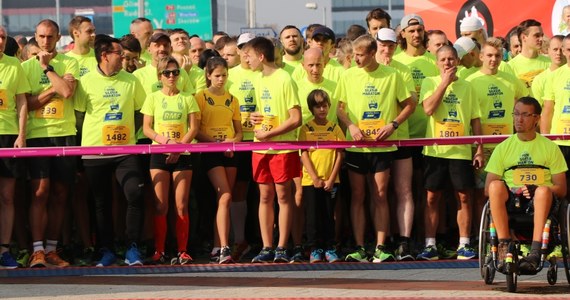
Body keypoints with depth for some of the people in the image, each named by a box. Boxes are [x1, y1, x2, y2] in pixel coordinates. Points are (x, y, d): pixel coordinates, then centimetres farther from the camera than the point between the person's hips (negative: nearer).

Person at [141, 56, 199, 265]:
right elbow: (146, 129, 1)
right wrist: (166, 141, -16)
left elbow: (194, 128, 2)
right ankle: (159, 252, -3)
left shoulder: (187, 99, 8)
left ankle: (182, 251, -2)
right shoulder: (153, 98, 7)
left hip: (182, 155, 0)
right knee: (161, 206, -4)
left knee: (181, 206, -4)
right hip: (159, 154, 0)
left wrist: (179, 146, -13)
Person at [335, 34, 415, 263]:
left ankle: (380, 247, 4)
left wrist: (393, 124, -7)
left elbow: (409, 105, 6)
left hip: (382, 145, -1)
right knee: (357, 197, 3)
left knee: (380, 196, -1)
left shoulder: (391, 76, 0)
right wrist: (350, 126, -8)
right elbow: (339, 107, 10)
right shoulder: (348, 76, 4)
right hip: (355, 146, 1)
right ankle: (359, 248, 6)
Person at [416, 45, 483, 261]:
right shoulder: (430, 83, 4)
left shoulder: (466, 87, 10)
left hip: (461, 151, 1)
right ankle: (430, 245, 4)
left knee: (464, 196, 0)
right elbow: (428, 108, -14)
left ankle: (464, 245, 7)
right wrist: (445, 82, -10)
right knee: (432, 197, 0)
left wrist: (480, 149, 3)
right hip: (435, 151, -1)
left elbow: (475, 120, 10)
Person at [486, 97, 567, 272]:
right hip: (510, 204, 1)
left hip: (540, 204, -1)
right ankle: (504, 246, -32)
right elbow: (488, 189, 7)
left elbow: (561, 189, 6)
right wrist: (512, 192, -13)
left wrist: (535, 190, -14)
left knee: (543, 191, -35)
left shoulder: (550, 147, 11)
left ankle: (536, 250, -42)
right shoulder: (503, 148, 14)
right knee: (496, 186, -30)